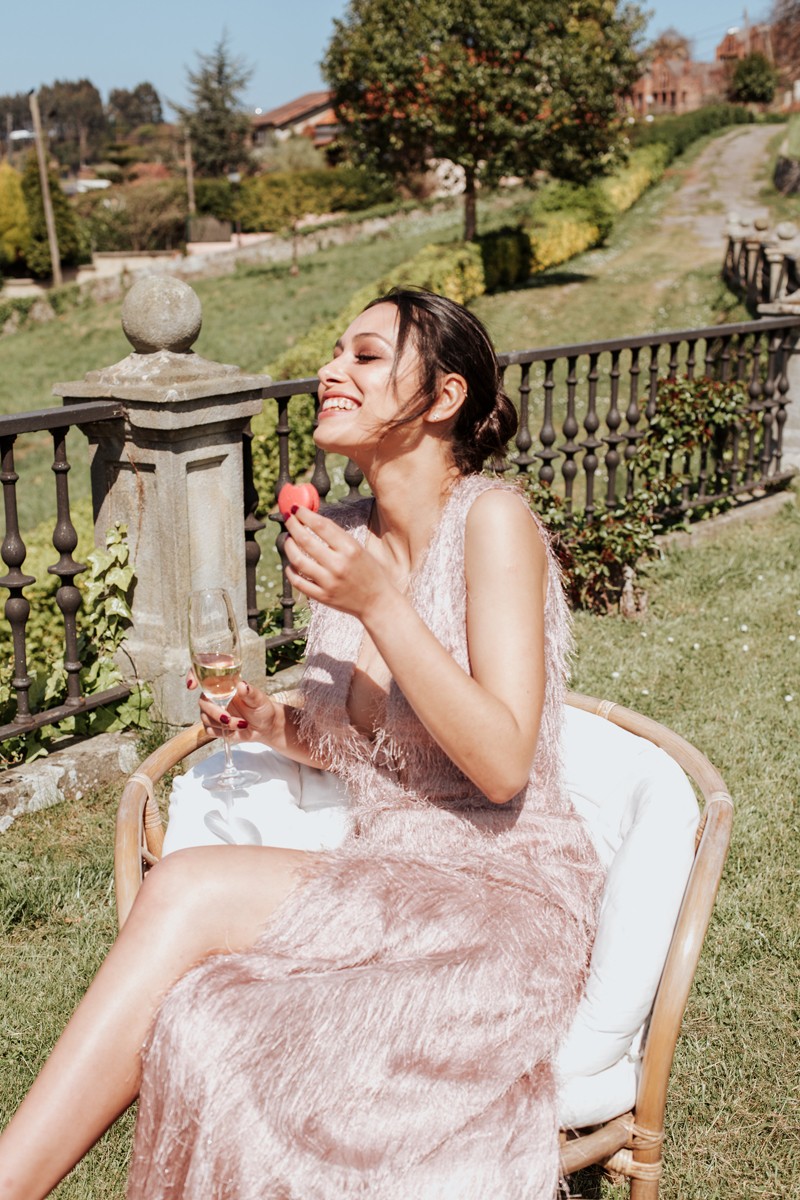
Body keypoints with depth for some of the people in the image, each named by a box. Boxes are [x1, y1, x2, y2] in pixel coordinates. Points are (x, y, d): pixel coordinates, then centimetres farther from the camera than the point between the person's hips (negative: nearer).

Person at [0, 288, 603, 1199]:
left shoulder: (491, 520, -11)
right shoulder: (345, 536, 9)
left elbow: (501, 765, -18)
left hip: (503, 894, -6)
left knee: (190, 889, -27)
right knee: (190, 1010, -24)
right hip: (387, 886, 6)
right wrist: (273, 727, 1)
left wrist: (378, 603, -23)